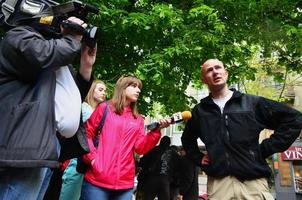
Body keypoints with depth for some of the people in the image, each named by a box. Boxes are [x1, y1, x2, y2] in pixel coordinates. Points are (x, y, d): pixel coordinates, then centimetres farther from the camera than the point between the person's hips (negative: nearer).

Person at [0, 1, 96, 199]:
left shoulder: (57, 61, 25)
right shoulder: (20, 36, 2)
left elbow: (72, 99, 25)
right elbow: (43, 54, -23)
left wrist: (86, 65, 16)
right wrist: (73, 39, -4)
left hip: (45, 150, 9)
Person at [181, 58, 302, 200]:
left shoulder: (253, 103, 3)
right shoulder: (199, 111, 10)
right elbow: (187, 139, 27)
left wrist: (265, 149, -2)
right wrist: (199, 158, 11)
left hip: (253, 182, -1)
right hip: (217, 183, 1)